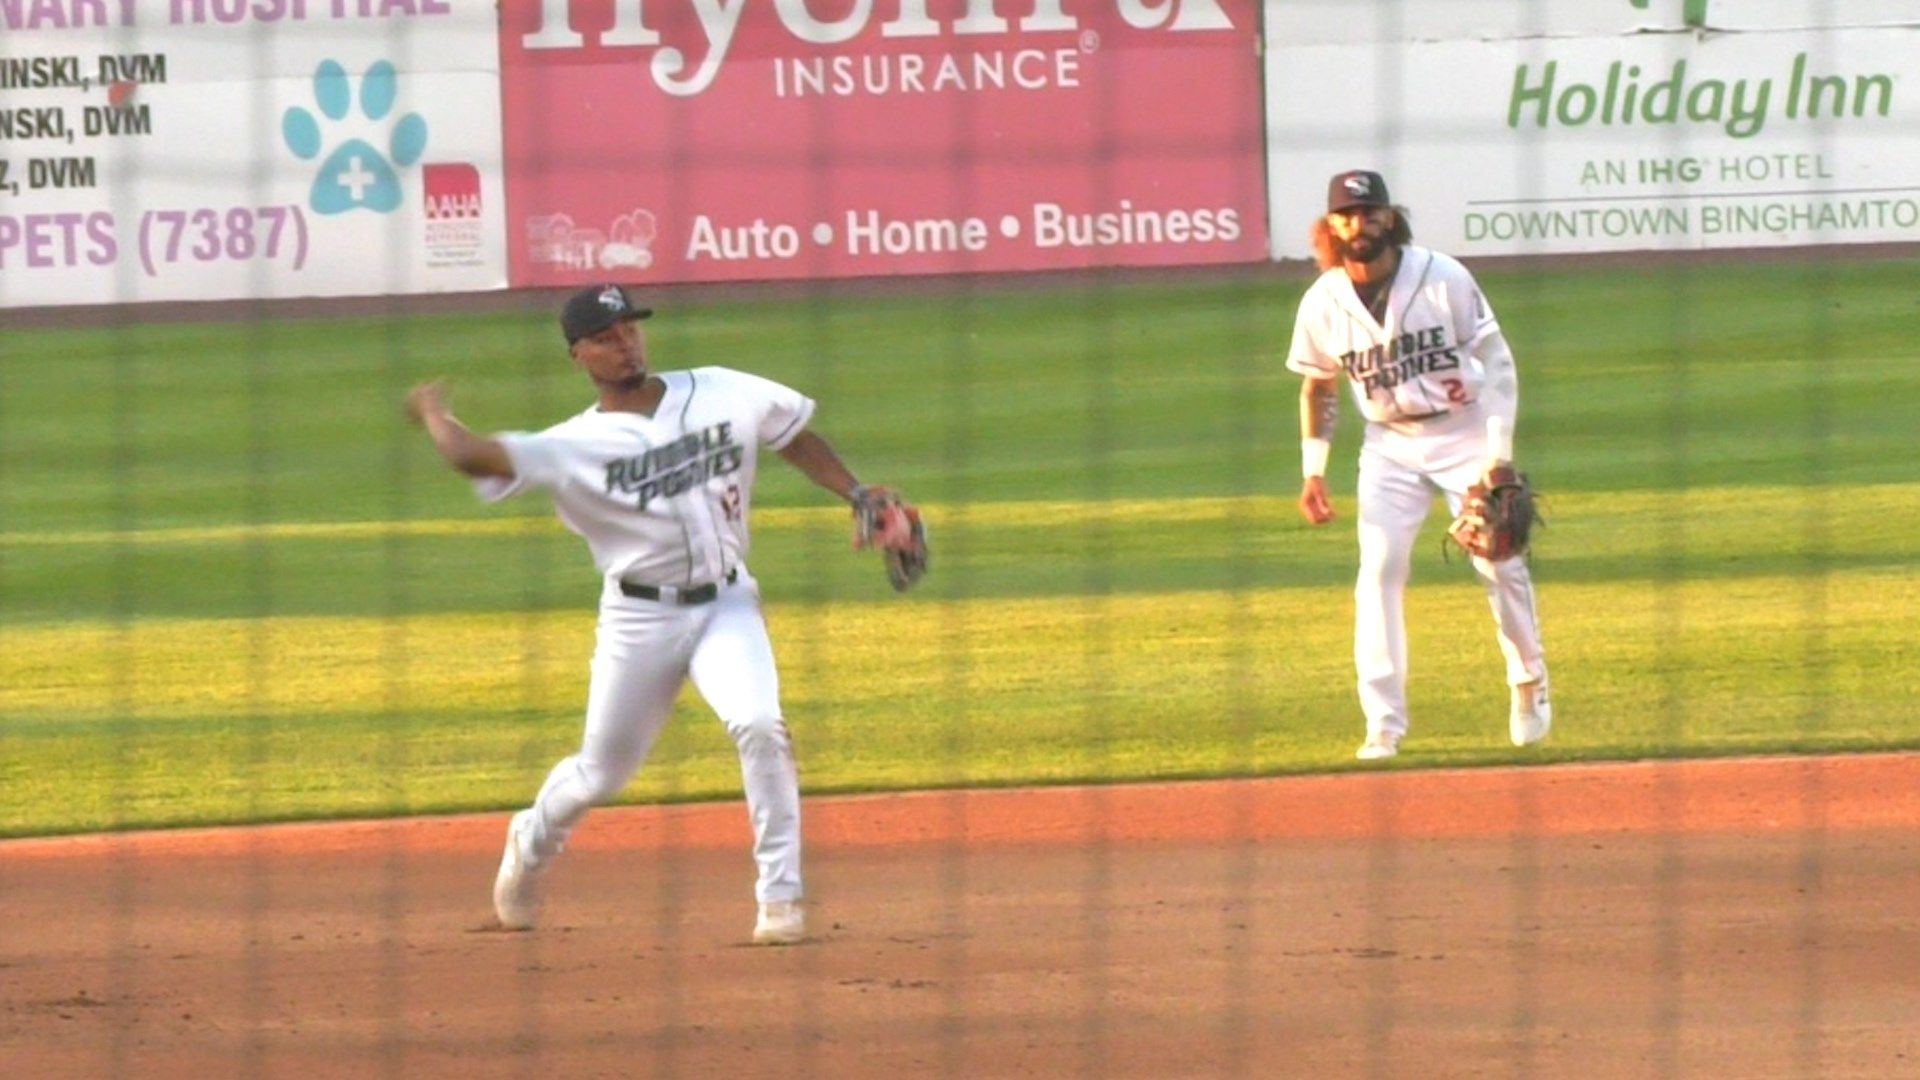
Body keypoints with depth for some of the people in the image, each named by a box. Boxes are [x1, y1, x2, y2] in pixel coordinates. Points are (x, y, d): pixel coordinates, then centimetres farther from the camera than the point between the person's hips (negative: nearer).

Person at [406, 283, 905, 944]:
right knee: (602, 772, 10)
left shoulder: (725, 395, 2)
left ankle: (780, 899, -15)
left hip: (726, 603, 1)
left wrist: (857, 497, 4)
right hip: (640, 617, -1)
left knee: (758, 725, -24)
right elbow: (473, 457, -21)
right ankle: (531, 844, 45)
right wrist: (433, 414, -2)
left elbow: (796, 437, 15)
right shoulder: (575, 446, -10)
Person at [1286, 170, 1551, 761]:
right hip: (1391, 445, 2)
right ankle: (1384, 725, -10)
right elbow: (1318, 388, 8)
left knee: (1499, 563, 0)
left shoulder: (1444, 279, -15)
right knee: (1379, 573, -11)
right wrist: (1313, 471, 0)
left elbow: (1497, 362, -11)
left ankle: (1530, 684, 26)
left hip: (1464, 430, -2)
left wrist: (1499, 452, -18)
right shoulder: (1323, 302, -7)